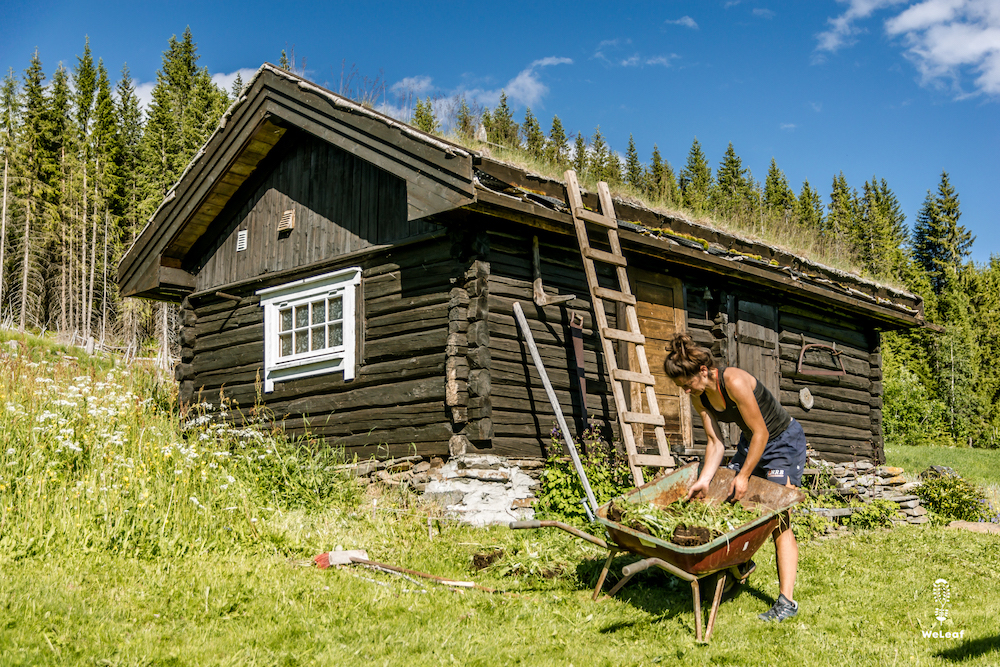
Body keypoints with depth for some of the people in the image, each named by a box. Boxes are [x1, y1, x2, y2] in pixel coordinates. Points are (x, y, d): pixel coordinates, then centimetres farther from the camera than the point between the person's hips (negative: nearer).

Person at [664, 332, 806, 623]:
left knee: (777, 519, -14)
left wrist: (744, 476, -19)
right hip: (750, 442, 8)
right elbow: (715, 442, -3)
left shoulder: (734, 382, -32)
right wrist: (704, 480, -15)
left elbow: (760, 433, -25)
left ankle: (787, 600, -14)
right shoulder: (698, 396, -9)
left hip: (784, 441, -8)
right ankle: (742, 564, 31)